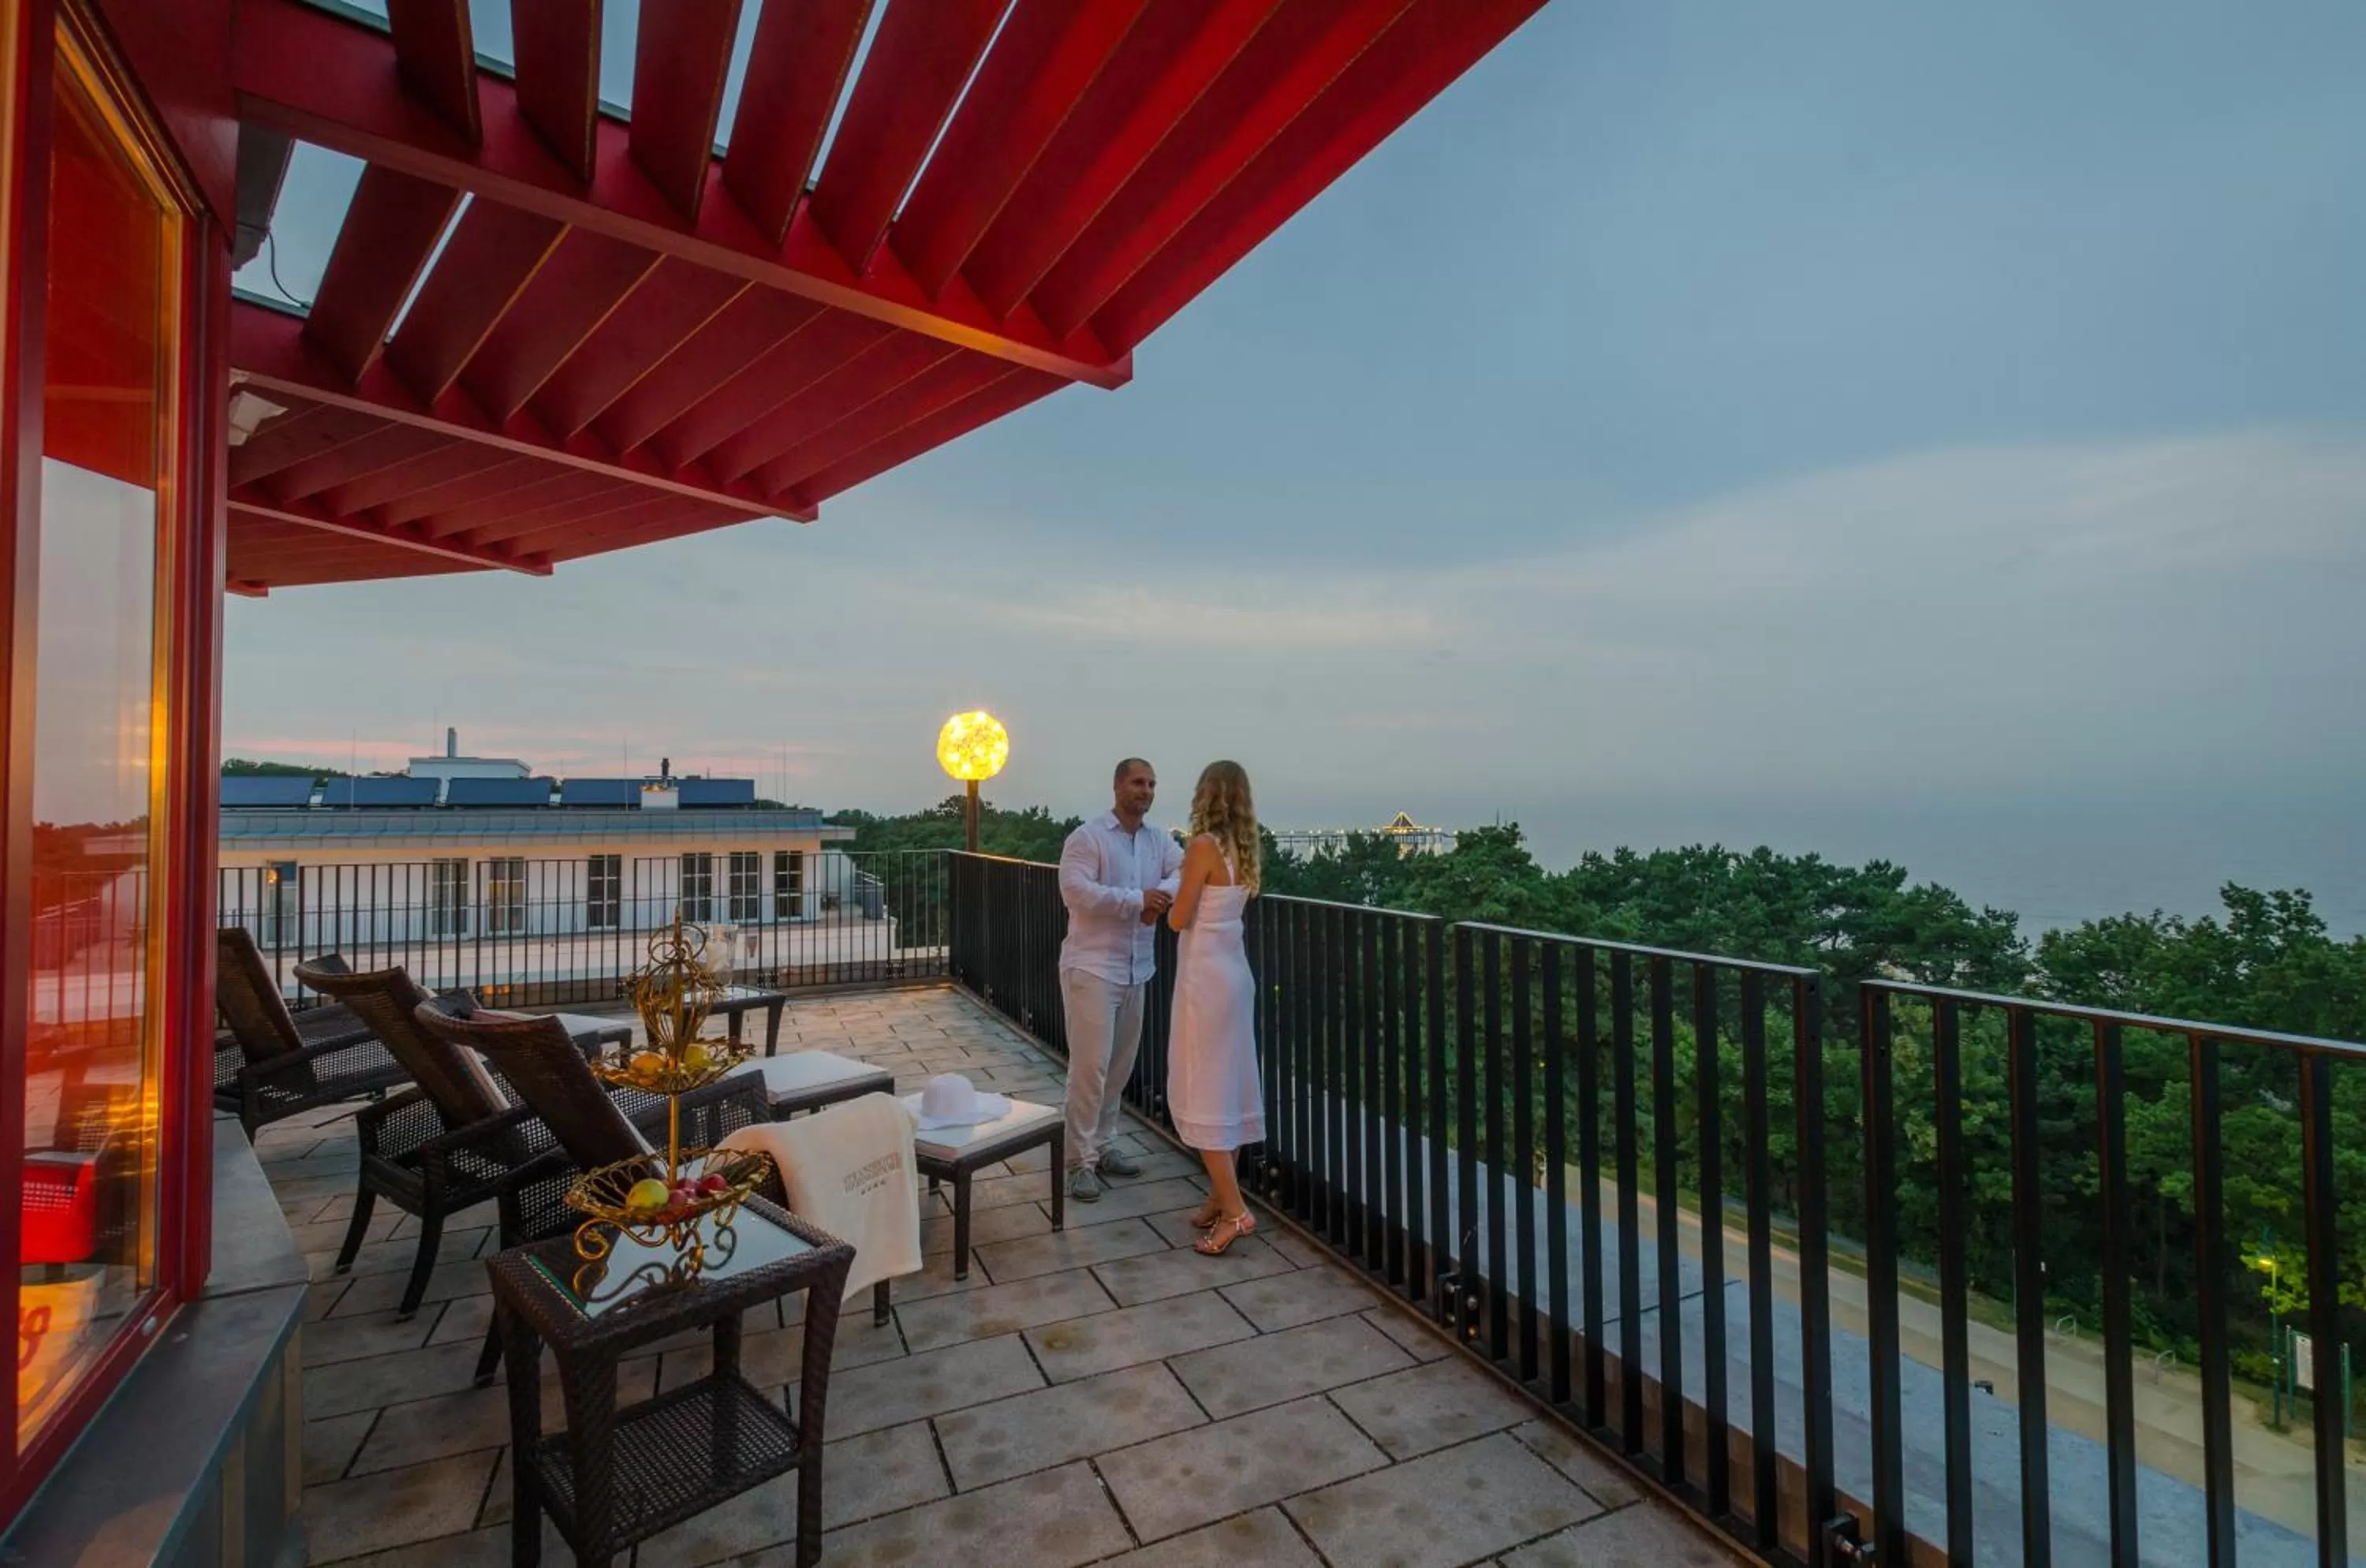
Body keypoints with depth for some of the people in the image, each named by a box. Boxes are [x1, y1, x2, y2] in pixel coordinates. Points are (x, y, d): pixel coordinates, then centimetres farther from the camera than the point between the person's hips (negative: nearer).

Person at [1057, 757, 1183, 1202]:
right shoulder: (1087, 837, -11)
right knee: (1091, 1065, -6)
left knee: (1121, 1065, 14)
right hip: (1091, 967, -7)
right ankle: (1081, 1161, 6)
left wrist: (1162, 894, -22)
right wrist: (1138, 900, -22)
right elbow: (1075, 891, -22)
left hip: (1136, 969, 7)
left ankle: (1102, 1146, 28)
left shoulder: (1159, 840, 9)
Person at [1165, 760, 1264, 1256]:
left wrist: (1170, 902, 8)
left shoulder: (1204, 845, -16)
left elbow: (1178, 920, -12)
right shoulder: (1244, 849, 6)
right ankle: (1220, 1198, 24)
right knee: (1229, 1086, 13)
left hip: (1206, 976, -8)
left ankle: (1235, 1209, 0)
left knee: (1201, 1090, -1)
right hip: (1235, 972, 8)